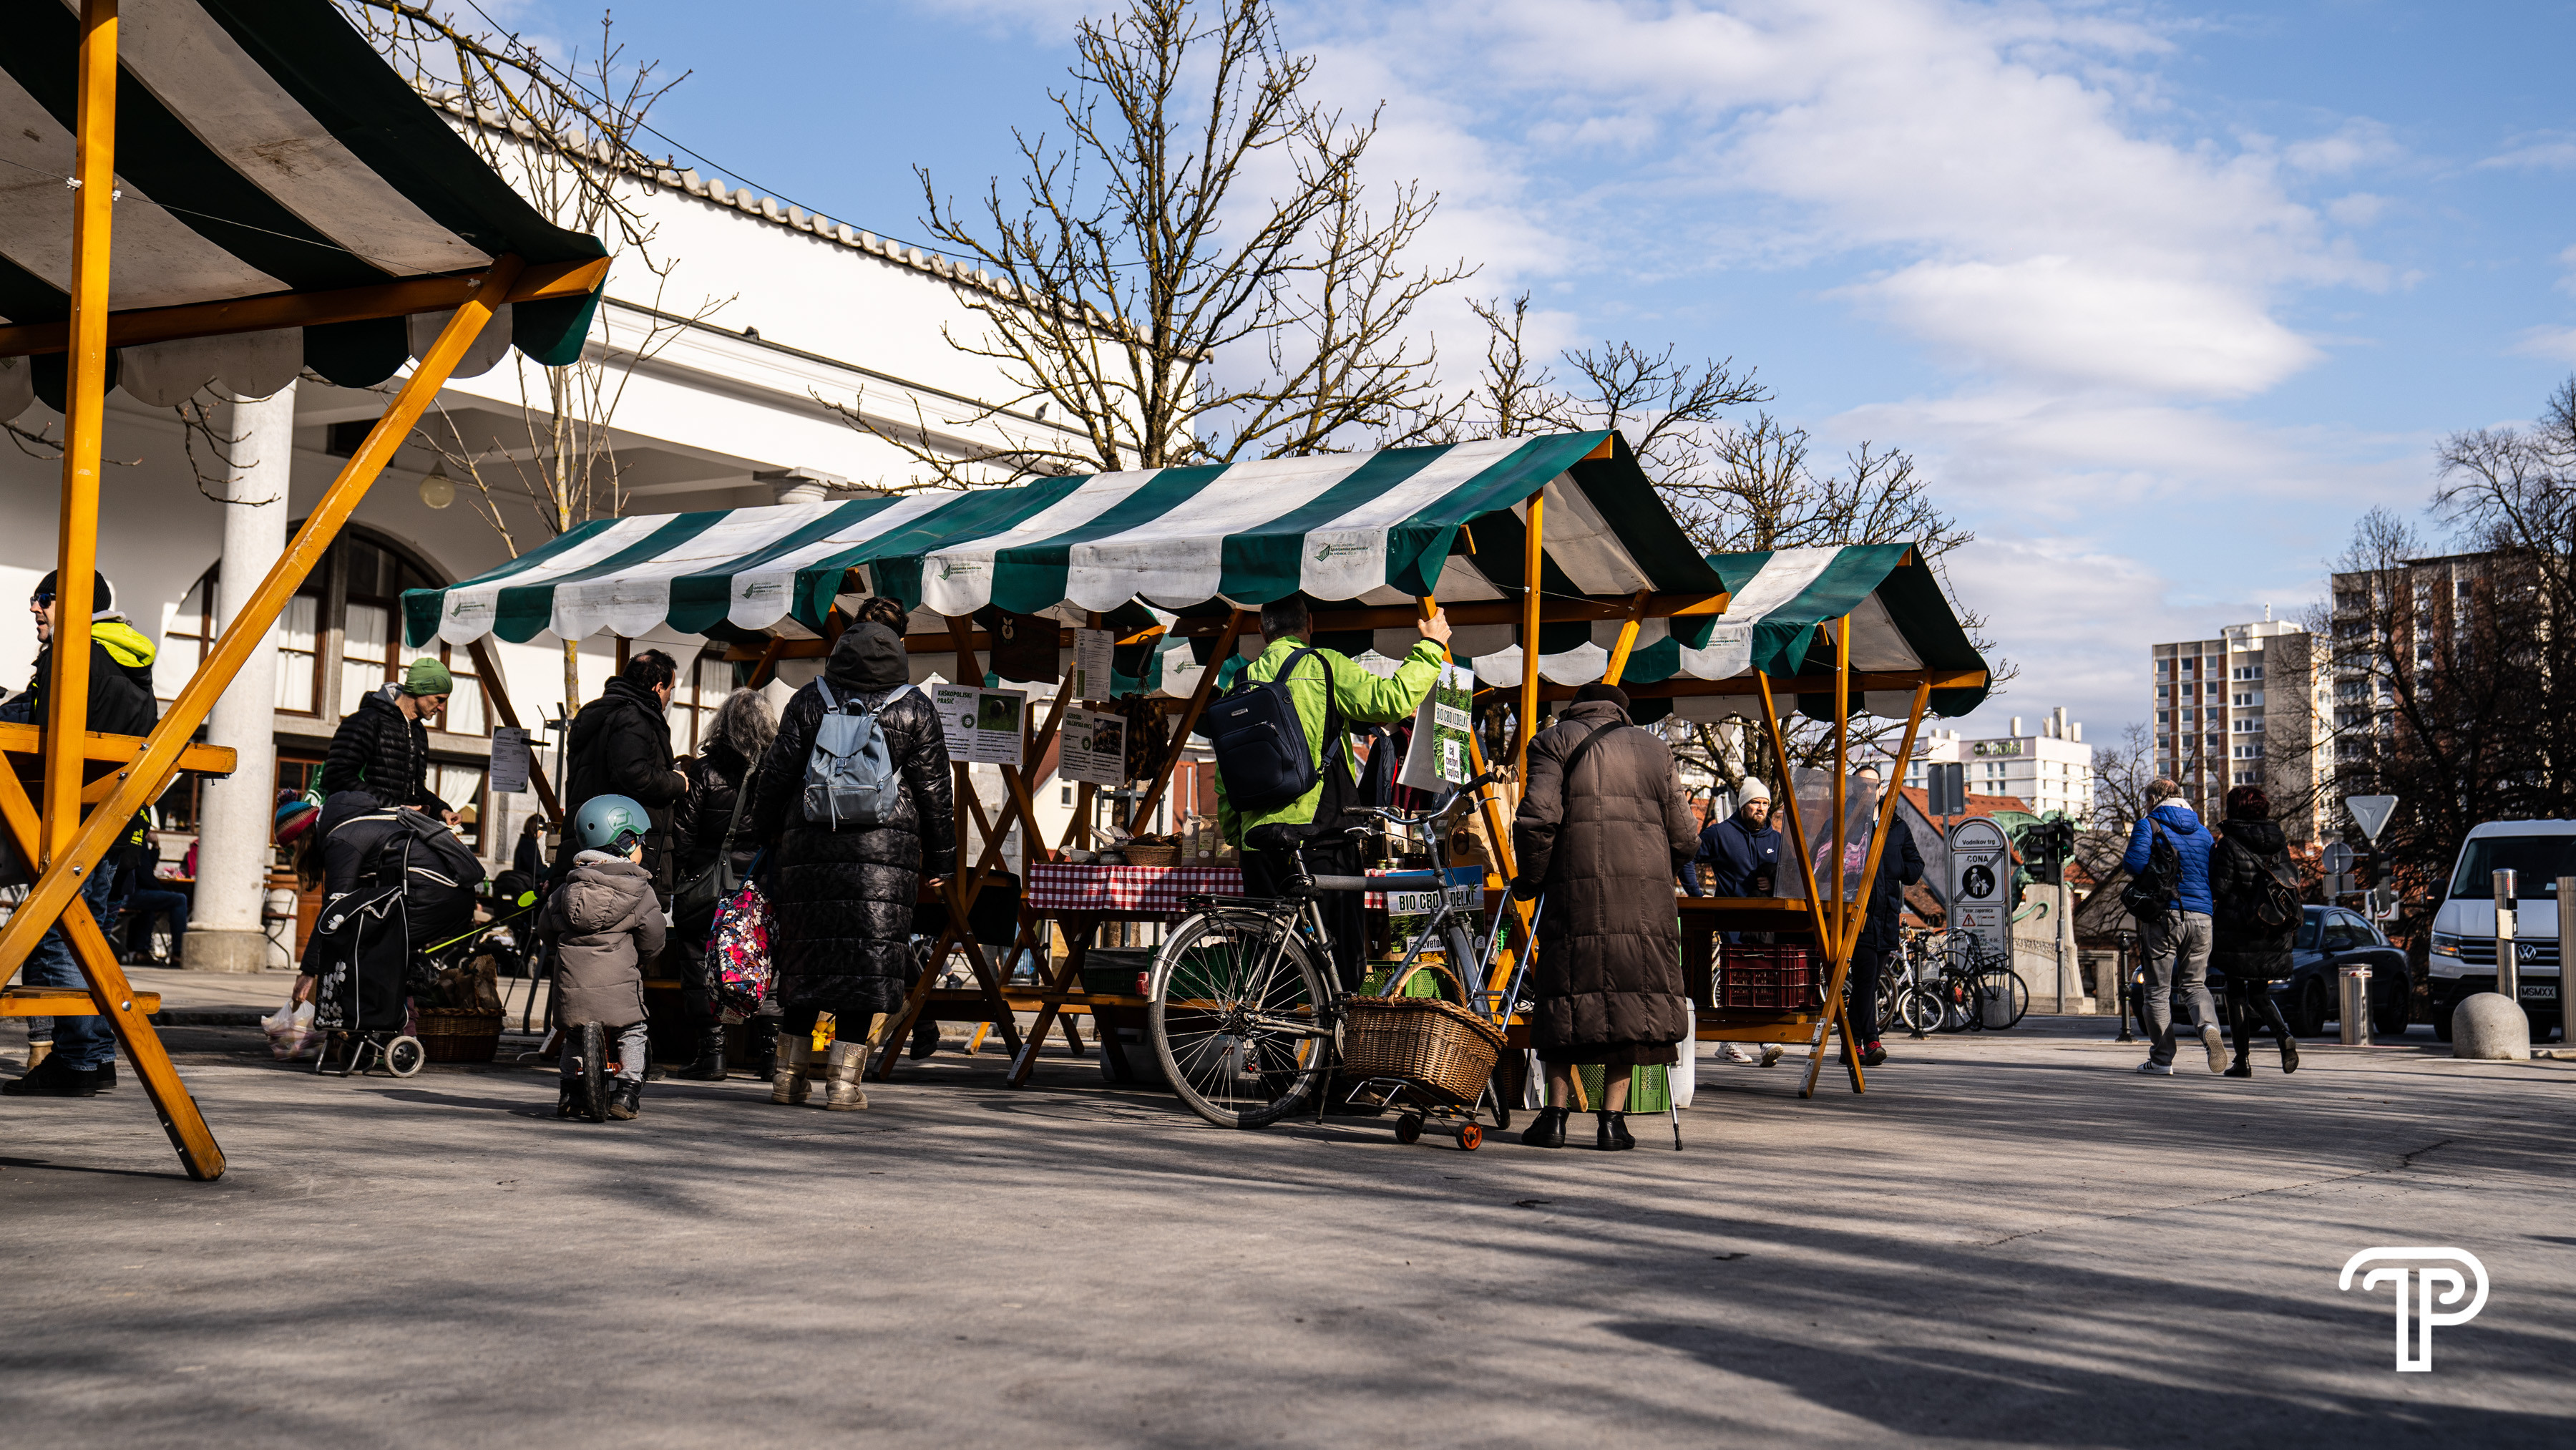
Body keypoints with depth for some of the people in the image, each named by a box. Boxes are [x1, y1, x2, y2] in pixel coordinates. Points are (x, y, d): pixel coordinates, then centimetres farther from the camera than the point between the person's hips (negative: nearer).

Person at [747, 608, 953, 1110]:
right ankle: (844, 1081, -2)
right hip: (885, 853, -2)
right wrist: (939, 860, 12)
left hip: (809, 848, 2)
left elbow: (775, 776, 8)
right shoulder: (915, 710, 4)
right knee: (866, 967, 0)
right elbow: (935, 791, 6)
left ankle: (790, 1074, 18)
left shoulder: (808, 702, 7)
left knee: (804, 961, 11)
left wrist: (763, 837, 19)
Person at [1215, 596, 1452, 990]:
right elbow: (1390, 700, -14)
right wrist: (1430, 646, -3)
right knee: (1339, 955, 0)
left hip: (1259, 842, 5)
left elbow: (1225, 772, 17)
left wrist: (1233, 834, 28)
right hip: (1322, 835, -4)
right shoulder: (1324, 667, -2)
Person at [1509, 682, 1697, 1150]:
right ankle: (1613, 1118, 3)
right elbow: (1682, 837, 14)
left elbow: (1539, 816, -6)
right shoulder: (1653, 748, 19)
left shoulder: (1554, 741, 10)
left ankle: (1556, 1115, 2)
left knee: (1568, 993, 4)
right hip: (1647, 895, 2)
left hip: (1577, 887, -2)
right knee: (1630, 994, 6)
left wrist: (1529, 879, 6)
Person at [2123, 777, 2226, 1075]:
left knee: (2158, 990, 3)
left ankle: (2162, 1059, 3)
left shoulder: (2148, 825, -1)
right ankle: (2209, 1026, -17)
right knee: (2195, 984, 13)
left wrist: (2124, 863, 7)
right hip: (2201, 917, 4)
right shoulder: (2202, 832, 16)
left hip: (2164, 916, -4)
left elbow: (2135, 864, -14)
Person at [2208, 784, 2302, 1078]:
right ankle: (2284, 1036, -9)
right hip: (2274, 938, 5)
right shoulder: (2281, 844, 7)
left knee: (2237, 993, 5)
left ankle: (2243, 1058, 2)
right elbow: (2294, 885, 10)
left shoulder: (2229, 845, -9)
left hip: (2238, 934, -5)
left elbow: (2218, 891, -12)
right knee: (2260, 993, 17)